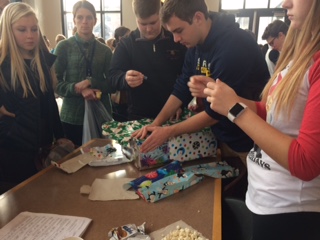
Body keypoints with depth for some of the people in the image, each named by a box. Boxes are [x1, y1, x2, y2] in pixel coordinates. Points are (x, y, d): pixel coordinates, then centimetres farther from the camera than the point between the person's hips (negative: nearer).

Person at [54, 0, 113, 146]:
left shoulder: (105, 50, 6)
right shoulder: (64, 47, 0)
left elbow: (112, 85, 3)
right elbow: (55, 83, -3)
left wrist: (91, 82, -13)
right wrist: (79, 89, -19)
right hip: (72, 116, -2)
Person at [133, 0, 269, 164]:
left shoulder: (233, 46, -28)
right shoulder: (196, 44, -1)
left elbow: (216, 112, -25)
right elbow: (182, 89, 4)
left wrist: (169, 132, -19)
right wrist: (156, 124, -5)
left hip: (248, 142, -7)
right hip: (221, 136, 8)